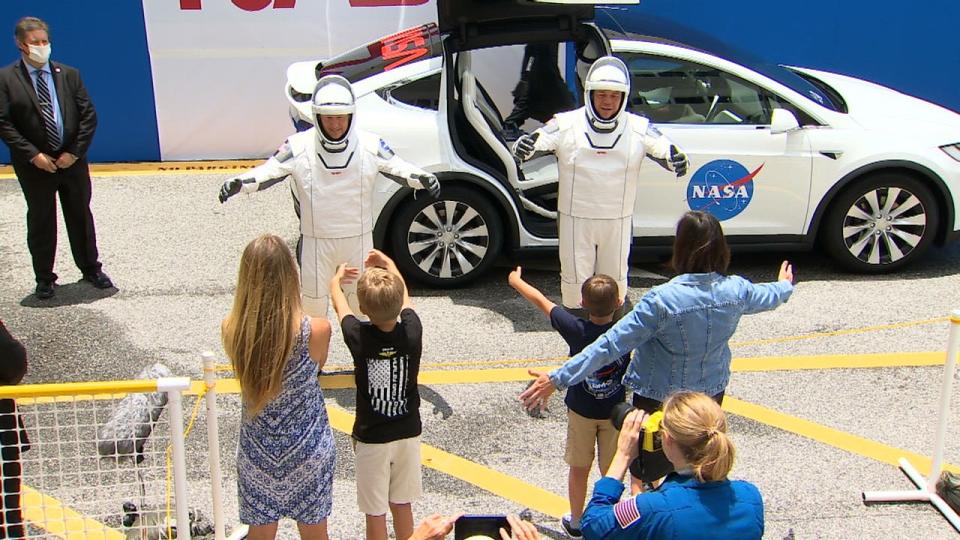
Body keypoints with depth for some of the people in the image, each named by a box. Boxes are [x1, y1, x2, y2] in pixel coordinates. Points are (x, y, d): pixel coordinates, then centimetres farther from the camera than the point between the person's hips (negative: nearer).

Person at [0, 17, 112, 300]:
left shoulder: (69, 74, 2)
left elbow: (89, 115, 0)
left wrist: (75, 152, -10)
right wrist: (33, 155, -16)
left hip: (72, 160, 2)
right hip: (34, 165, -2)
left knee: (81, 217, 13)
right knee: (40, 221, 8)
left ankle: (91, 269, 28)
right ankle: (44, 278, 20)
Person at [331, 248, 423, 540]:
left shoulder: (358, 337, -21)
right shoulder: (412, 331, -16)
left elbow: (339, 302, 1)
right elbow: (404, 297, 7)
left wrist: (337, 278, 23)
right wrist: (389, 264, 24)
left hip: (371, 439, -3)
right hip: (408, 434, 3)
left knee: (376, 513, 9)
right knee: (402, 505, 18)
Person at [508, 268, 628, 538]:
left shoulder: (576, 330, -21)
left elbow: (540, 300, -9)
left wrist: (516, 281, 3)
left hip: (581, 411, 0)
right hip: (614, 412, 0)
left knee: (579, 469, 16)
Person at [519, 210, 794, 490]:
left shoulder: (662, 300, -31)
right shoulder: (736, 290, -15)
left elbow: (611, 345, -30)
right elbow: (768, 296, 10)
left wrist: (558, 378, -26)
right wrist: (785, 286, 35)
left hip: (659, 401, -5)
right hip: (711, 394, 5)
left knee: (645, 477, 19)